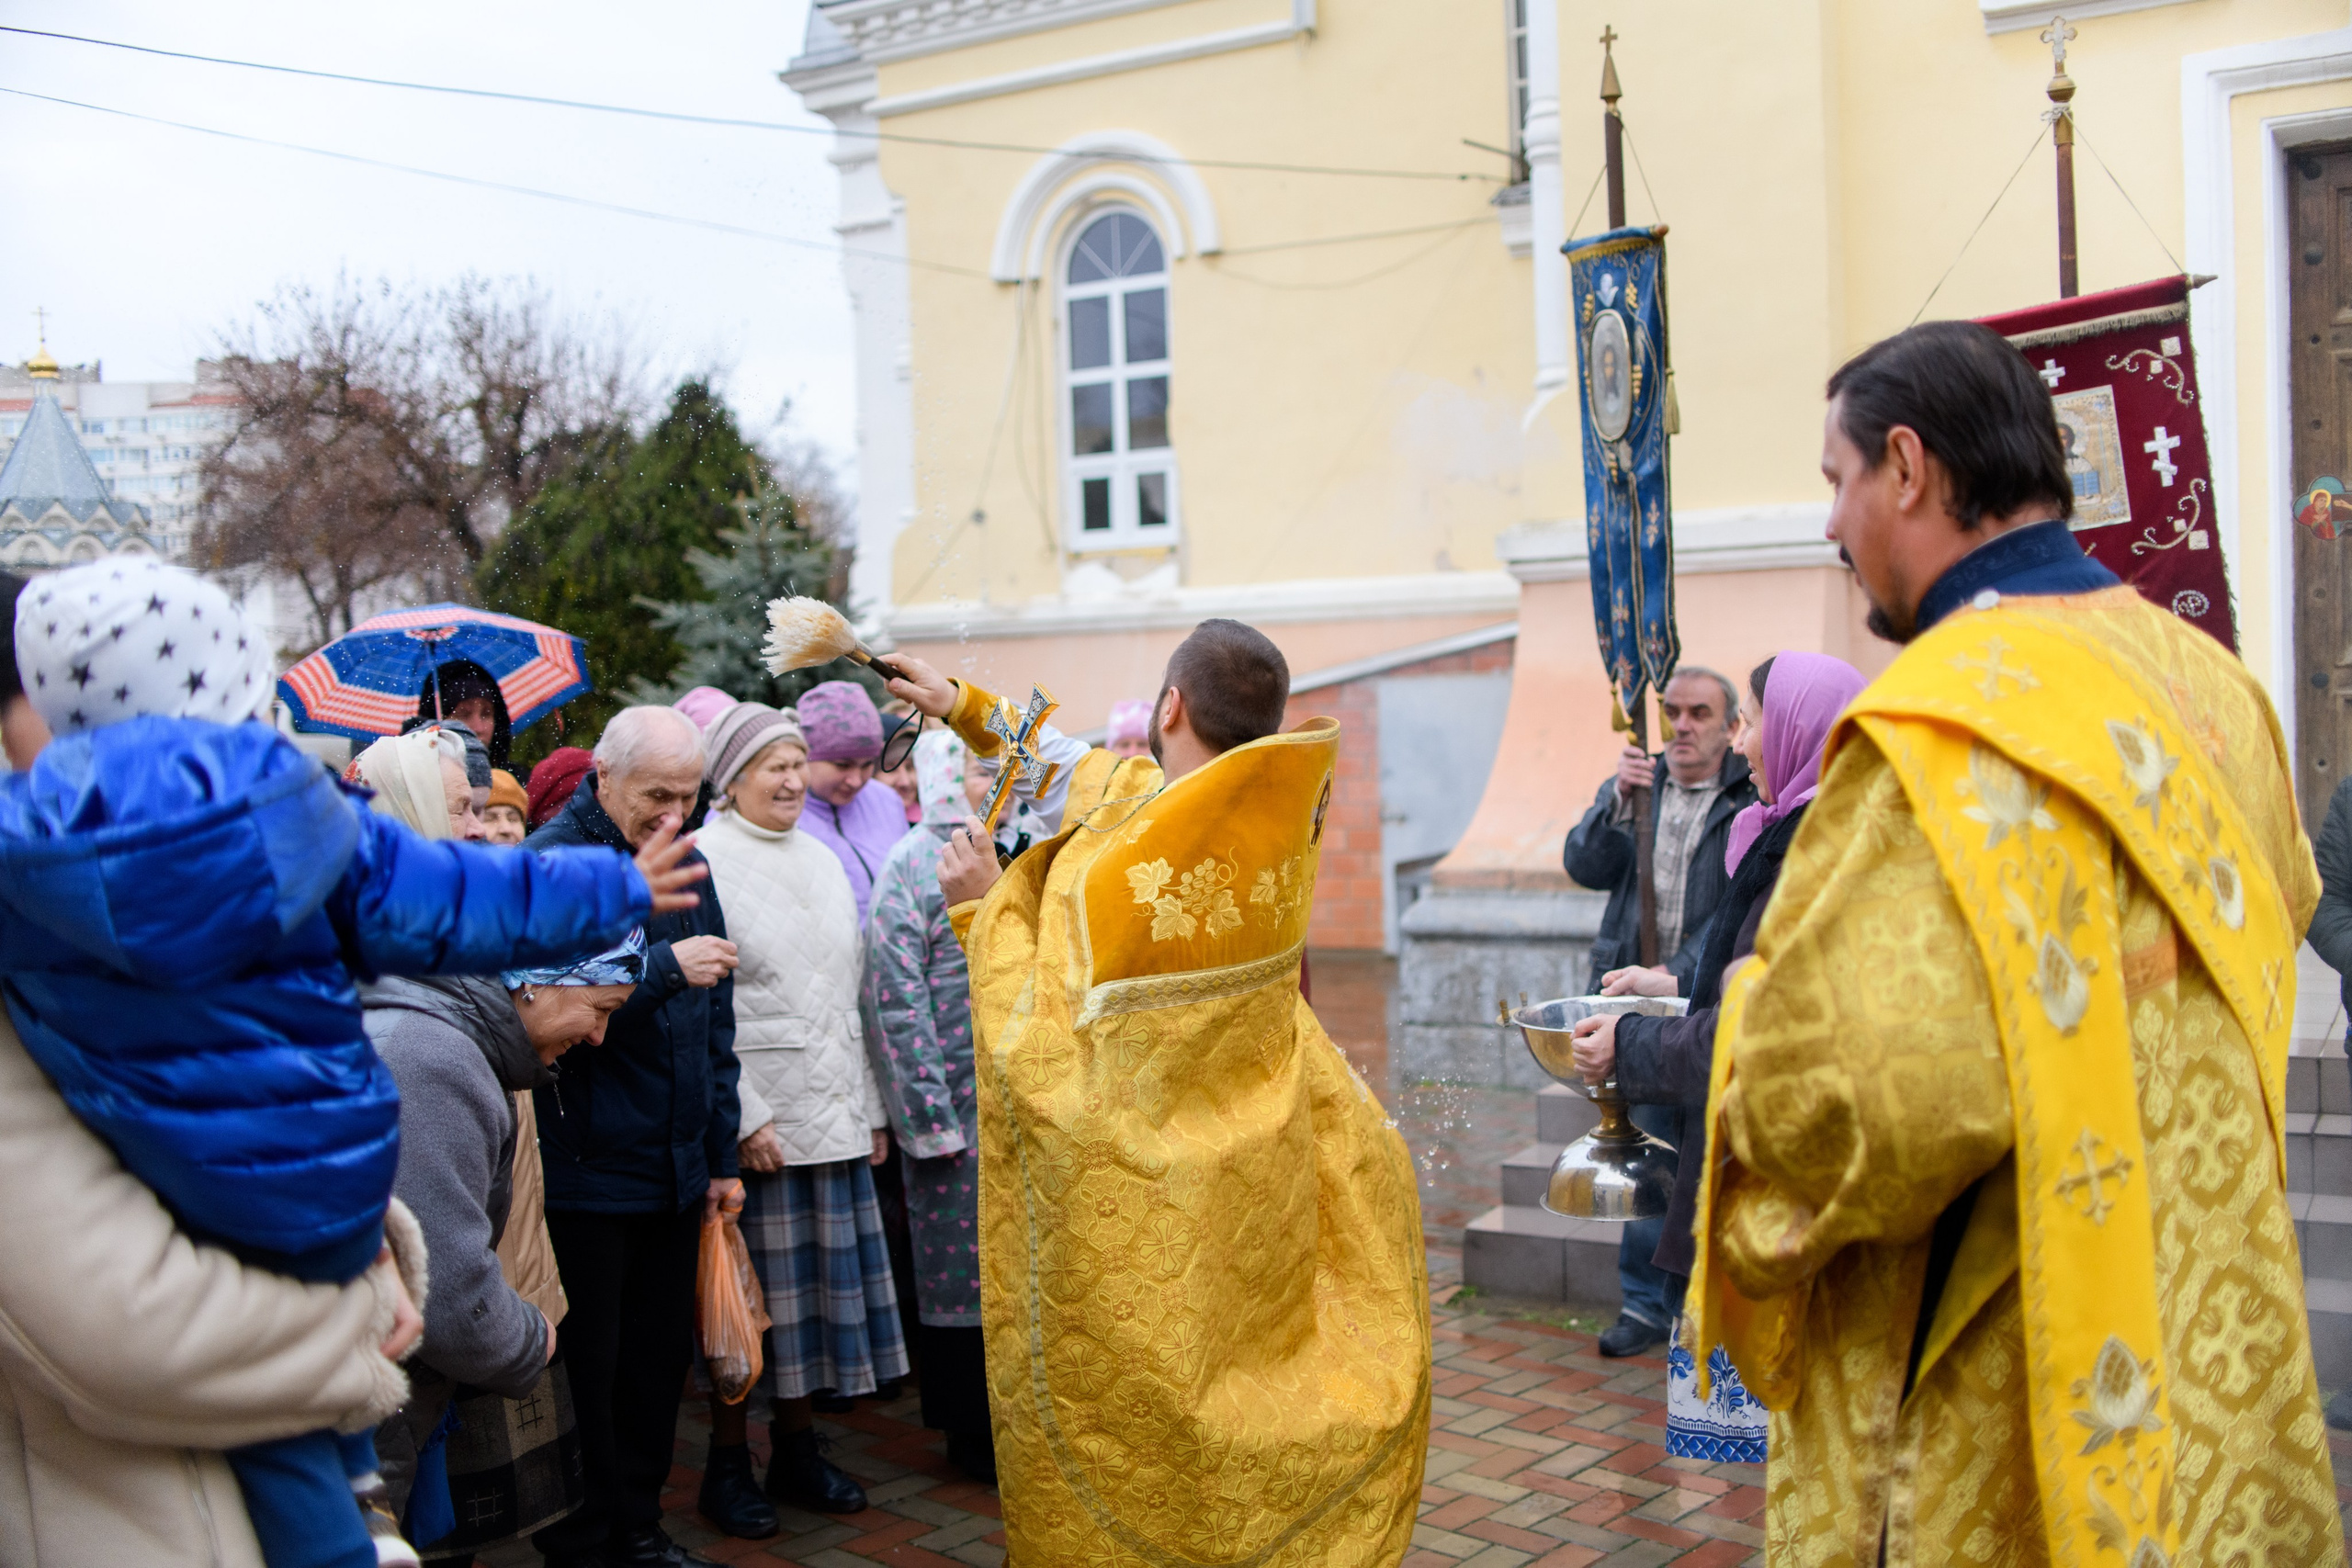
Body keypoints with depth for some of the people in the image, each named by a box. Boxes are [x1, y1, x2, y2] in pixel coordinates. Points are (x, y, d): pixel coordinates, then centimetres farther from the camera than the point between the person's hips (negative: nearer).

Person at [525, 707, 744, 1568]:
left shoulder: (688, 864, 11)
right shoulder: (551, 865, -11)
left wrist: (720, 1155, 16)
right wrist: (664, 968, -26)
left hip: (675, 1166, 7)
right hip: (585, 1167, -6)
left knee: (660, 1358, 14)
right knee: (585, 1366, 4)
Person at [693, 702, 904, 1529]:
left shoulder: (820, 859, 15)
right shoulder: (703, 862, -7)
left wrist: (869, 1108, 14)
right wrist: (742, 1117, -16)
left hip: (834, 1116, 7)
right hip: (755, 1118, -6)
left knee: (817, 1281, 11)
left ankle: (796, 1448, 24)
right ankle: (728, 1458, 15)